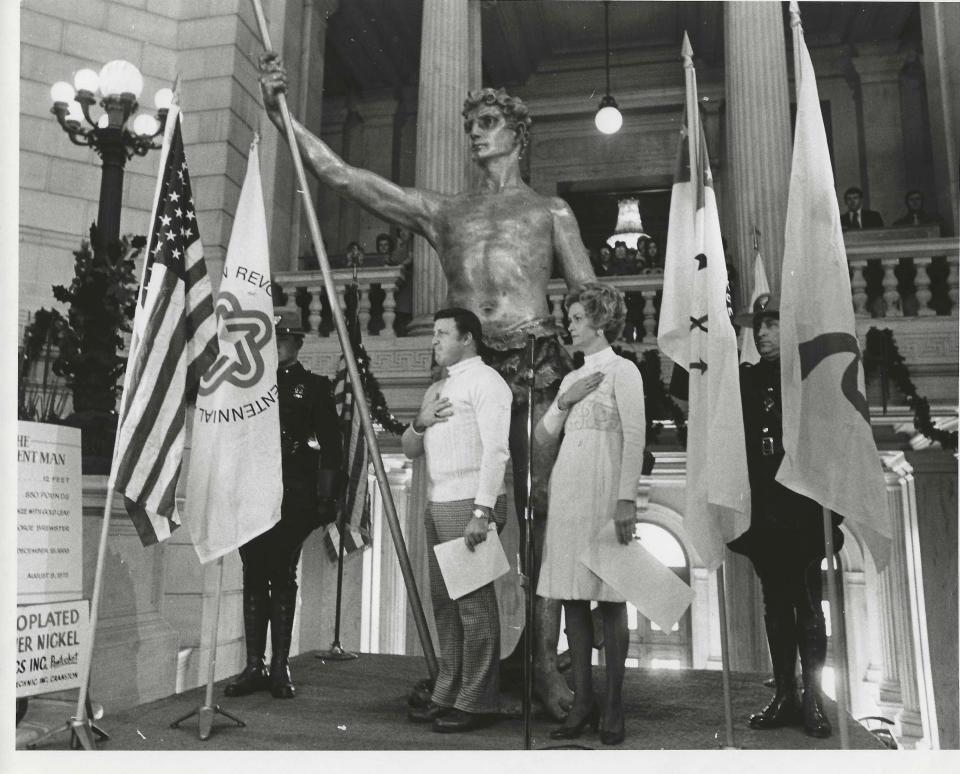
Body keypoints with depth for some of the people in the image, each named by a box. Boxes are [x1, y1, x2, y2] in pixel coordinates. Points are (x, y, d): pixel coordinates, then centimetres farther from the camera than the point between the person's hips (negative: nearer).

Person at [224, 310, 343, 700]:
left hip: (293, 494, -2)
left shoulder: (314, 387, 6)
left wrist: (326, 496, -4)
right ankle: (254, 665, 11)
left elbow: (330, 447, 3)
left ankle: (280, 668, 9)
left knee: (283, 577, 1)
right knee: (253, 576, 4)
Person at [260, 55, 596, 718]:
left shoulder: (550, 210, 18)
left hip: (537, 363, -2)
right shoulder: (441, 212, 22)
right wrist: (279, 112, 9)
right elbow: (342, 174, 15)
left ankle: (545, 660, -3)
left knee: (541, 508, -8)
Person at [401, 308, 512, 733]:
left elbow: (496, 450, -14)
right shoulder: (437, 388, 23)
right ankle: (447, 694, 18)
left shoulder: (485, 381, -4)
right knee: (444, 602, 10)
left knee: (474, 602, -5)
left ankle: (477, 702, 3)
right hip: (436, 505, 8)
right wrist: (419, 423, 2)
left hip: (468, 504, -8)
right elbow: (409, 450, 24)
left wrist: (482, 511, -21)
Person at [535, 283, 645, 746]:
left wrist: (627, 499, -17)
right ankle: (582, 702, 13)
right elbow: (543, 433, 19)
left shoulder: (622, 371, 0)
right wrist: (564, 401, 1)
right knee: (572, 598, 5)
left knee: (609, 598, -2)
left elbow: (635, 438, -9)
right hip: (567, 490, 6)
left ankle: (613, 707, 6)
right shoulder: (572, 378, 20)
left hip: (604, 491, -6)